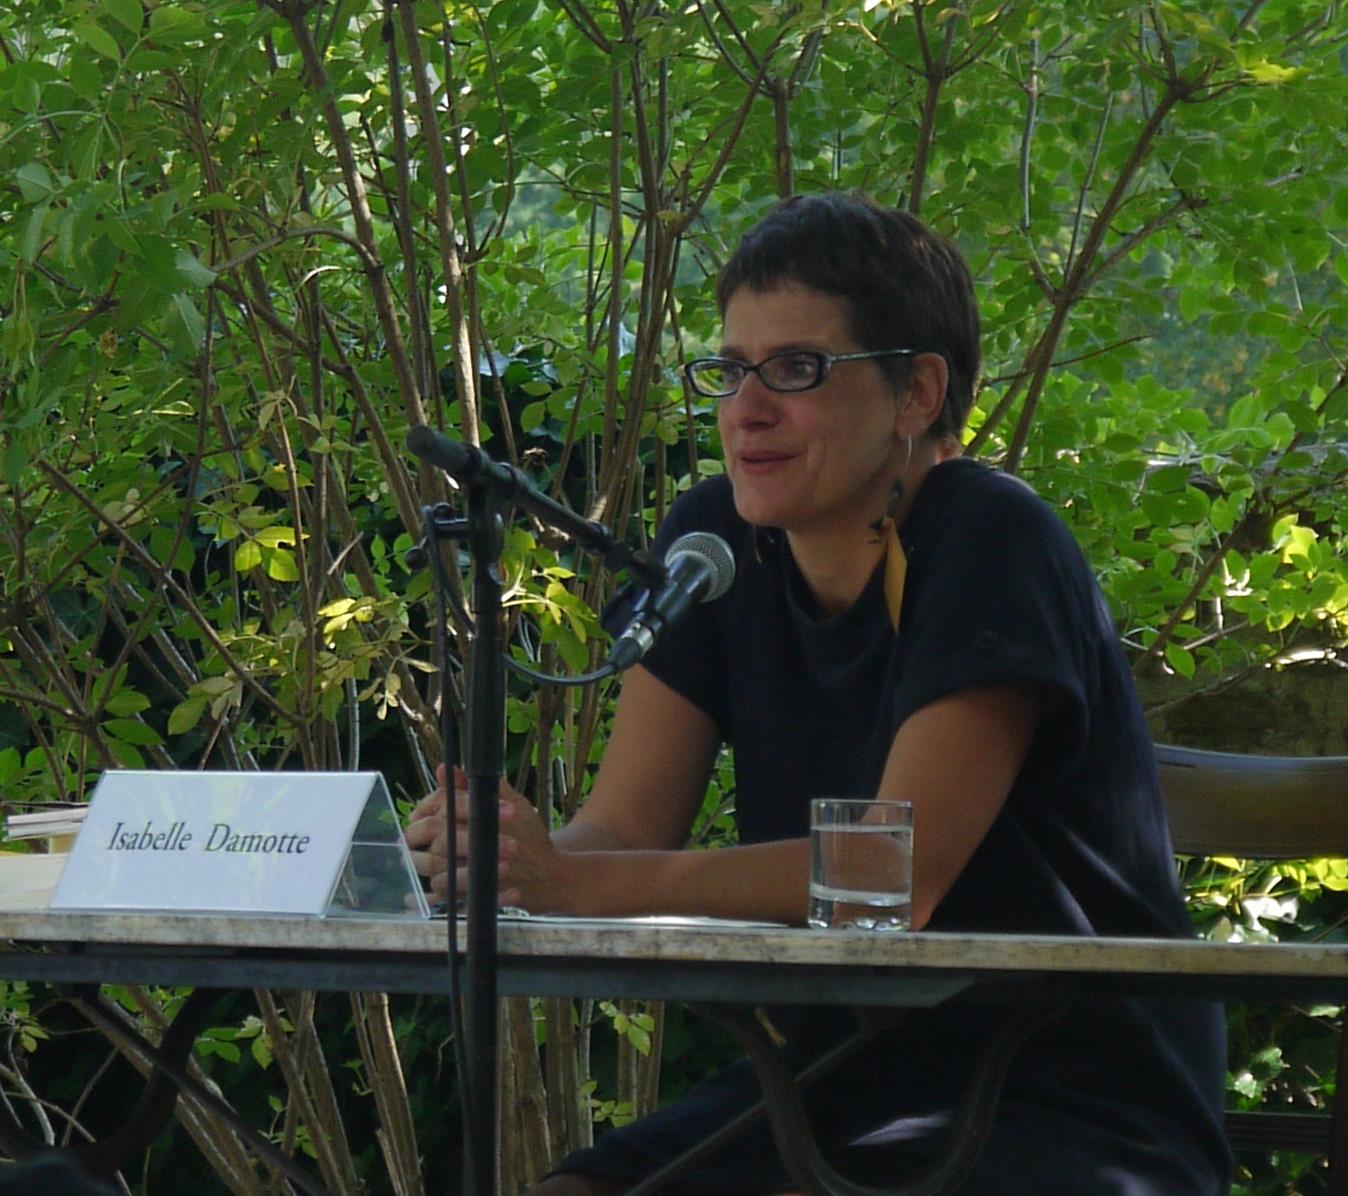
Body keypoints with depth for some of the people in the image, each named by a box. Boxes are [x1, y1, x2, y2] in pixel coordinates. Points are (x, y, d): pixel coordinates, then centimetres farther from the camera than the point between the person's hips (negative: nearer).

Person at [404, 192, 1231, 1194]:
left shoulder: (993, 542, -15)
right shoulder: (715, 542, 5)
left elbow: (900, 875, -25)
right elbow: (622, 832, -1)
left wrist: (578, 882, -32)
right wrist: (494, 855, -25)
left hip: (1076, 1112, -6)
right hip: (837, 1086, 6)